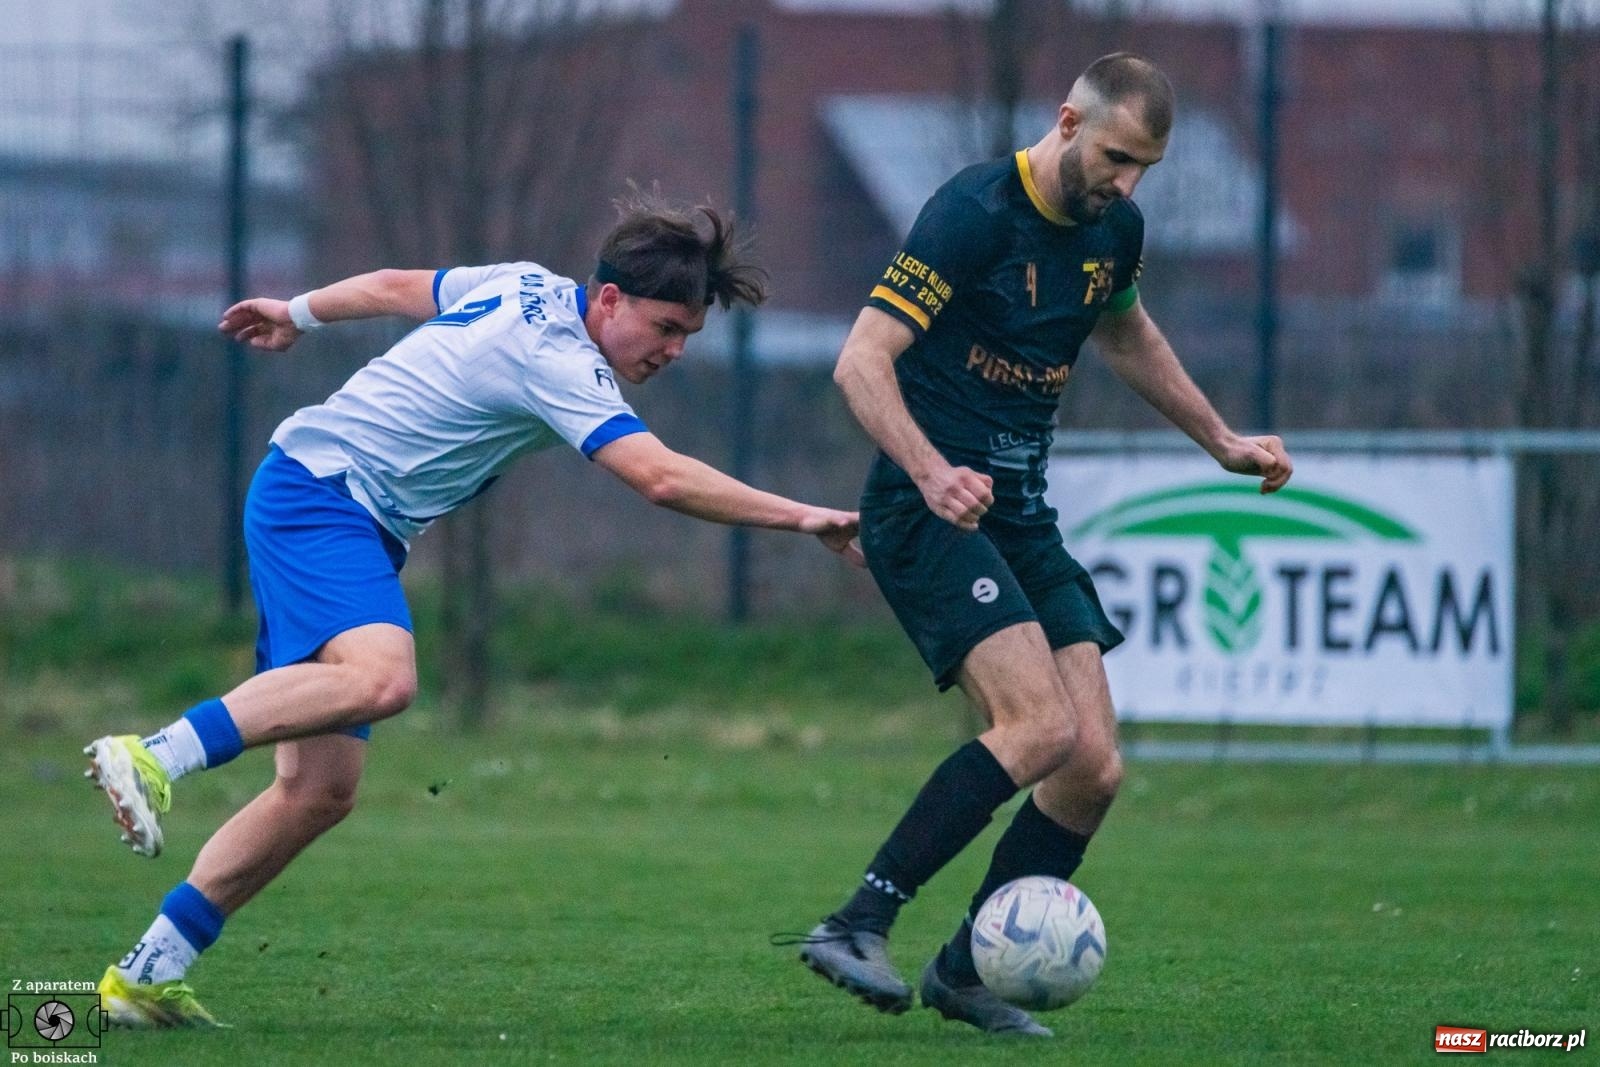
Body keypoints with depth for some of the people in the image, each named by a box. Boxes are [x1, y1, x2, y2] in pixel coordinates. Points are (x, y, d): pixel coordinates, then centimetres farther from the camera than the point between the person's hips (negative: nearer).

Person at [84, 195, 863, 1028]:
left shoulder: (529, 288, 10)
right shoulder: (560, 361, -18)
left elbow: (397, 287, 26)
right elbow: (662, 478, -29)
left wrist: (298, 313, 42)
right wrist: (799, 518, -26)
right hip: (320, 491, -10)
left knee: (322, 789, 1)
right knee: (381, 677, -38)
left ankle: (146, 976, 0)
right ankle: (154, 758, -34)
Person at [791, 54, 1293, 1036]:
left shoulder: (1114, 229, 8)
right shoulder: (976, 212, -16)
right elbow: (861, 362, -22)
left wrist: (1221, 440, 33)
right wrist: (933, 473, -36)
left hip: (1021, 518, 8)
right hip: (927, 512, -8)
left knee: (1095, 767, -2)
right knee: (1040, 725, -26)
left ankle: (965, 972, 12)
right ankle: (856, 927, -23)